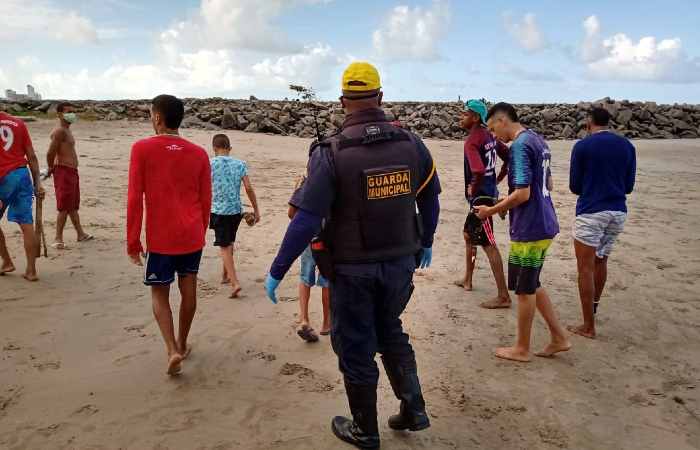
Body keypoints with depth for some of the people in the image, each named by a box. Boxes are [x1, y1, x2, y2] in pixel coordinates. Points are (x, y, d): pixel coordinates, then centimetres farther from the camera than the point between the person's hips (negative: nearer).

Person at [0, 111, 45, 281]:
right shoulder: (18, 123, 8)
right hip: (22, 175, 4)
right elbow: (31, 156, 6)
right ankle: (31, 270, 4)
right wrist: (37, 183, 10)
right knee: (26, 224, 1)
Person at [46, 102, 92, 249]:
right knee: (64, 207, -7)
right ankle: (58, 239, 0)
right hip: (64, 172, -10)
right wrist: (51, 168, -5)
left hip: (72, 171, 10)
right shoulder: (60, 131, -15)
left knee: (73, 206, 18)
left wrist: (53, 167, 11)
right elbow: (50, 152, -20)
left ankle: (80, 234, 28)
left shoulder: (67, 130, 17)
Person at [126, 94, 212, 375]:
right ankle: (182, 344, 29)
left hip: (161, 237, -3)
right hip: (192, 235, 3)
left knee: (159, 293, 11)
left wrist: (132, 241, -2)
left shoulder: (142, 149, -9)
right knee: (188, 289, 14)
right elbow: (205, 201, 5)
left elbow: (134, 199, -10)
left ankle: (172, 350, -1)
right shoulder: (199, 154, 1)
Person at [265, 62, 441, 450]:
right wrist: (426, 243, 25)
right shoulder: (412, 144, -4)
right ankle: (413, 408, 30)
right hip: (401, 263, 4)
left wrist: (276, 272, -9)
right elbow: (430, 202, 8)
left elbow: (305, 221, -19)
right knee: (390, 333, 27)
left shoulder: (331, 153, -17)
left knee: (355, 347, 14)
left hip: (353, 269, -4)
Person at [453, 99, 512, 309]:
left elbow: (479, 171, -34)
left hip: (481, 197, -10)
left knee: (489, 245, -6)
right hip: (488, 193, 10)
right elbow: (509, 157, 14)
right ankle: (468, 280, 37)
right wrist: (497, 180, 14)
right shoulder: (490, 137, 8)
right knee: (468, 235, 24)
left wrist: (473, 190, -16)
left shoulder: (471, 142, -19)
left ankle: (503, 296, -1)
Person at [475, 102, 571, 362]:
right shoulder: (538, 141, 12)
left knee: (524, 289, 4)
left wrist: (492, 210, -10)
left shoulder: (520, 145, -17)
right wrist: (505, 203, 18)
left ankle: (522, 349, 18)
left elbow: (522, 194, -23)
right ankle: (559, 338, 26)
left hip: (529, 229, -9)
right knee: (532, 285, 20)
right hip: (544, 224, 9)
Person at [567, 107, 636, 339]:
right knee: (601, 261, 23)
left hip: (590, 212, -5)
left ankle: (588, 327, 2)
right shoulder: (627, 145, 5)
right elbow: (629, 186, 9)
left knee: (585, 268, 1)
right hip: (618, 212, 5)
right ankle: (593, 306, 42)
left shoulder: (582, 146, -6)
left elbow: (575, 186, -2)